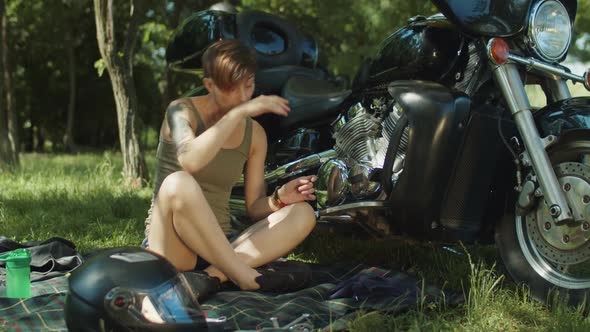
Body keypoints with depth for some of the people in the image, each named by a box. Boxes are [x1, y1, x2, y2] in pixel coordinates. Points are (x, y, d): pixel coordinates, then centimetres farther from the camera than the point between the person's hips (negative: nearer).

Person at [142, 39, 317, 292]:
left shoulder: (255, 133, 9)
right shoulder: (182, 111, -4)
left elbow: (254, 208, 10)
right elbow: (189, 160, -28)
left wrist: (279, 199, -12)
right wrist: (239, 113, -26)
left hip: (218, 246, 5)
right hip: (170, 241, -5)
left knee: (302, 213, -15)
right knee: (178, 183, -36)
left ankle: (212, 276, -33)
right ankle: (244, 279, -29)